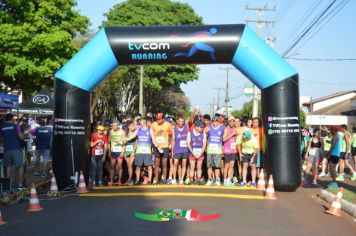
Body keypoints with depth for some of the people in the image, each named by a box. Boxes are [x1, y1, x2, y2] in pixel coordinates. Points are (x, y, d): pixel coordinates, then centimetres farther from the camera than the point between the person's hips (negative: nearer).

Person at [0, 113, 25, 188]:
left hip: (6, 149, 4)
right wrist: (24, 135, 13)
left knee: (8, 166, 14)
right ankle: (20, 184, -3)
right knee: (20, 166, 1)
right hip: (16, 149, -4)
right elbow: (22, 137, -7)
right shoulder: (15, 126, -5)